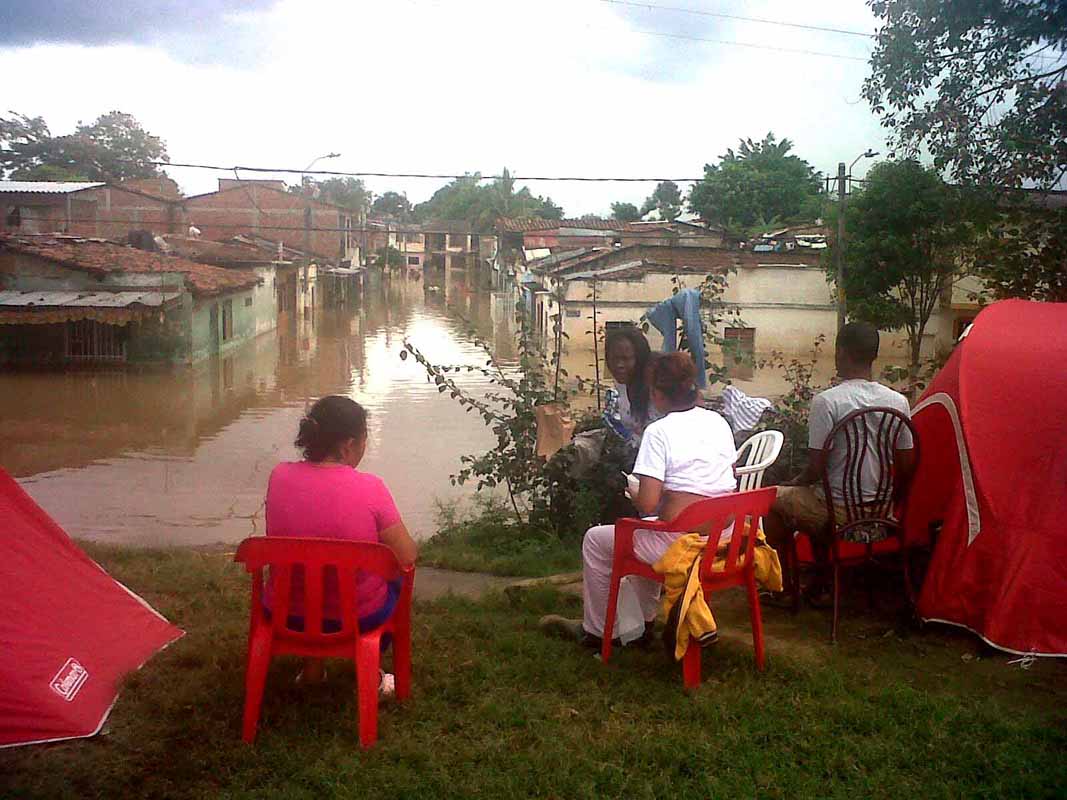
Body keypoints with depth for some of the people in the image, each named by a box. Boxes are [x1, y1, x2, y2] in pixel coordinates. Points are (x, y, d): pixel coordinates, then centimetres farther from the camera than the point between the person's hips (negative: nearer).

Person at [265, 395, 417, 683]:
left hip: (287, 613, 3)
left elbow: (278, 535, 6)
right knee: (396, 577, 29)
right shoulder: (370, 488, -22)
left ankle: (312, 665, 37)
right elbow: (407, 556, -15)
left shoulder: (280, 476, -11)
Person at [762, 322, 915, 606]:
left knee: (775, 500, 20)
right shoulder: (898, 401, -2)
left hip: (840, 513, -6)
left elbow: (816, 469, -16)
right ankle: (819, 586, 35)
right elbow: (906, 468, 3)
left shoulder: (826, 401, -18)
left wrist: (794, 484, 5)